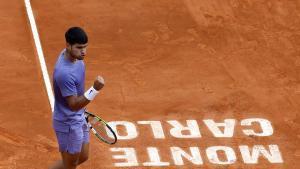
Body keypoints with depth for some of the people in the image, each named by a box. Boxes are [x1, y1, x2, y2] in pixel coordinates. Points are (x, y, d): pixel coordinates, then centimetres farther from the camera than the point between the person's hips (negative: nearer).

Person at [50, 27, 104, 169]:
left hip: (79, 118, 9)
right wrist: (95, 89, -42)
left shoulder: (72, 55, -5)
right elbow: (74, 105, -30)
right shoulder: (65, 73, -35)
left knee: (82, 157, 22)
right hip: (68, 124, -9)